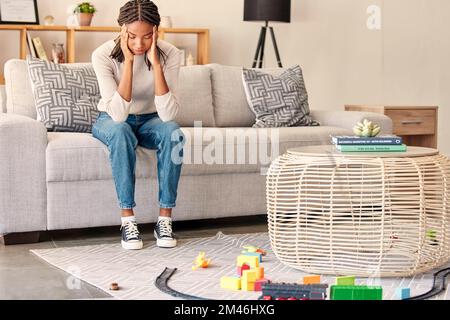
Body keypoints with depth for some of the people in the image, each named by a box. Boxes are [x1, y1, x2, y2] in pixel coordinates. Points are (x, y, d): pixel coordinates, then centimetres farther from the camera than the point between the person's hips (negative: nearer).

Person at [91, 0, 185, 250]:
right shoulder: (103, 55, -24)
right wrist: (128, 61, -36)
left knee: (173, 133, -32)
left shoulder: (169, 54, -20)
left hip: (149, 120, 1)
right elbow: (118, 114, -33)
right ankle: (127, 219, -28)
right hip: (111, 121, -1)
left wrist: (155, 62, -35)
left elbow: (167, 114, -30)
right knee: (121, 132, -37)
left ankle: (165, 219, -24)